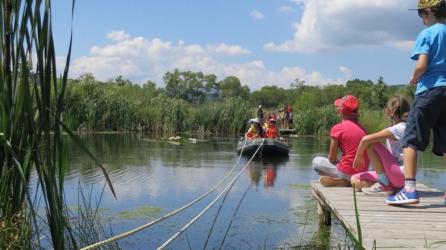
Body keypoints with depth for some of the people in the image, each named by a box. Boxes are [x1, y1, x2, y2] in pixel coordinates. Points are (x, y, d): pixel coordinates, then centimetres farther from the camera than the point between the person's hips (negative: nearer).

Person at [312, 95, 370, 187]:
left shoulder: (337, 128, -10)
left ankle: (339, 181, -5)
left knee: (316, 161, 14)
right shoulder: (361, 128, 8)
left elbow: (332, 158, -8)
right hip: (363, 173, 7)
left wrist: (337, 162, 15)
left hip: (346, 173, -7)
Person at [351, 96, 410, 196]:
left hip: (401, 175, -9)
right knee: (355, 180, 7)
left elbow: (365, 139, -21)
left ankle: (384, 185, -12)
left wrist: (358, 156, -7)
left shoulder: (396, 129, -15)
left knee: (370, 143, -15)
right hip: (402, 176, 9)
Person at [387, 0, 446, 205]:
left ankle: (409, 189, -15)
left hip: (430, 90, -6)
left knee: (410, 140, -6)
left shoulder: (427, 34, -3)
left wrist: (414, 78, 4)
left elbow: (421, 65, -15)